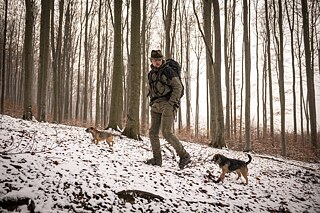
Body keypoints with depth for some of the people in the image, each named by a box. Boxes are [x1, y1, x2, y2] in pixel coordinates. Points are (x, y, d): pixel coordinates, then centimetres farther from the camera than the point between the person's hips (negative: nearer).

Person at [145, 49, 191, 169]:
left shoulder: (167, 71, -6)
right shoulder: (151, 74, 16)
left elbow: (178, 87, -9)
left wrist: (171, 103, -16)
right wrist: (152, 103, 16)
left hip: (167, 104, -8)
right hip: (156, 106, 8)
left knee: (166, 133, -15)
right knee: (153, 132, 4)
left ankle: (184, 156, -4)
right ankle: (157, 159, 13)